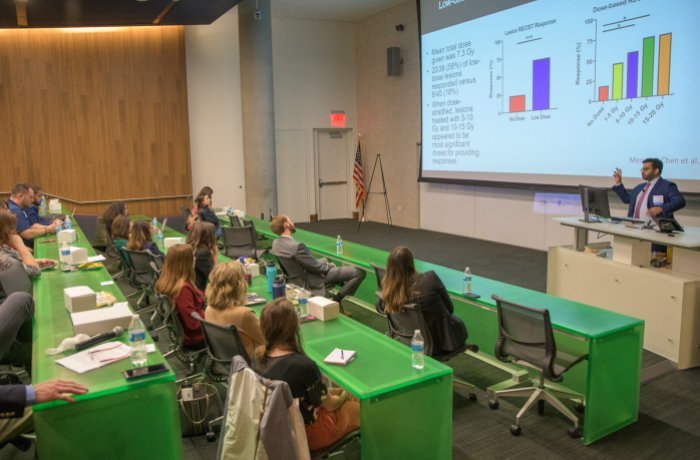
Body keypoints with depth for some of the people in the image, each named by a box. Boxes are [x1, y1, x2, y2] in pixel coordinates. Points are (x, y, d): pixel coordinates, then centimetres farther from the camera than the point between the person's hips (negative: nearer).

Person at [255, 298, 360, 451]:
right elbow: (329, 404, -15)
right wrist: (344, 396, 6)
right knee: (359, 406, 14)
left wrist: (335, 391, 8)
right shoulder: (303, 365, -34)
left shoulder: (261, 358, -11)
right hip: (306, 432, -7)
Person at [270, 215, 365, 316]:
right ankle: (336, 300, 3)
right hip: (314, 280, -9)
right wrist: (328, 266, -2)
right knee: (359, 273, -8)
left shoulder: (275, 243, -6)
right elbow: (317, 267, -24)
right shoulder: (297, 246, -34)